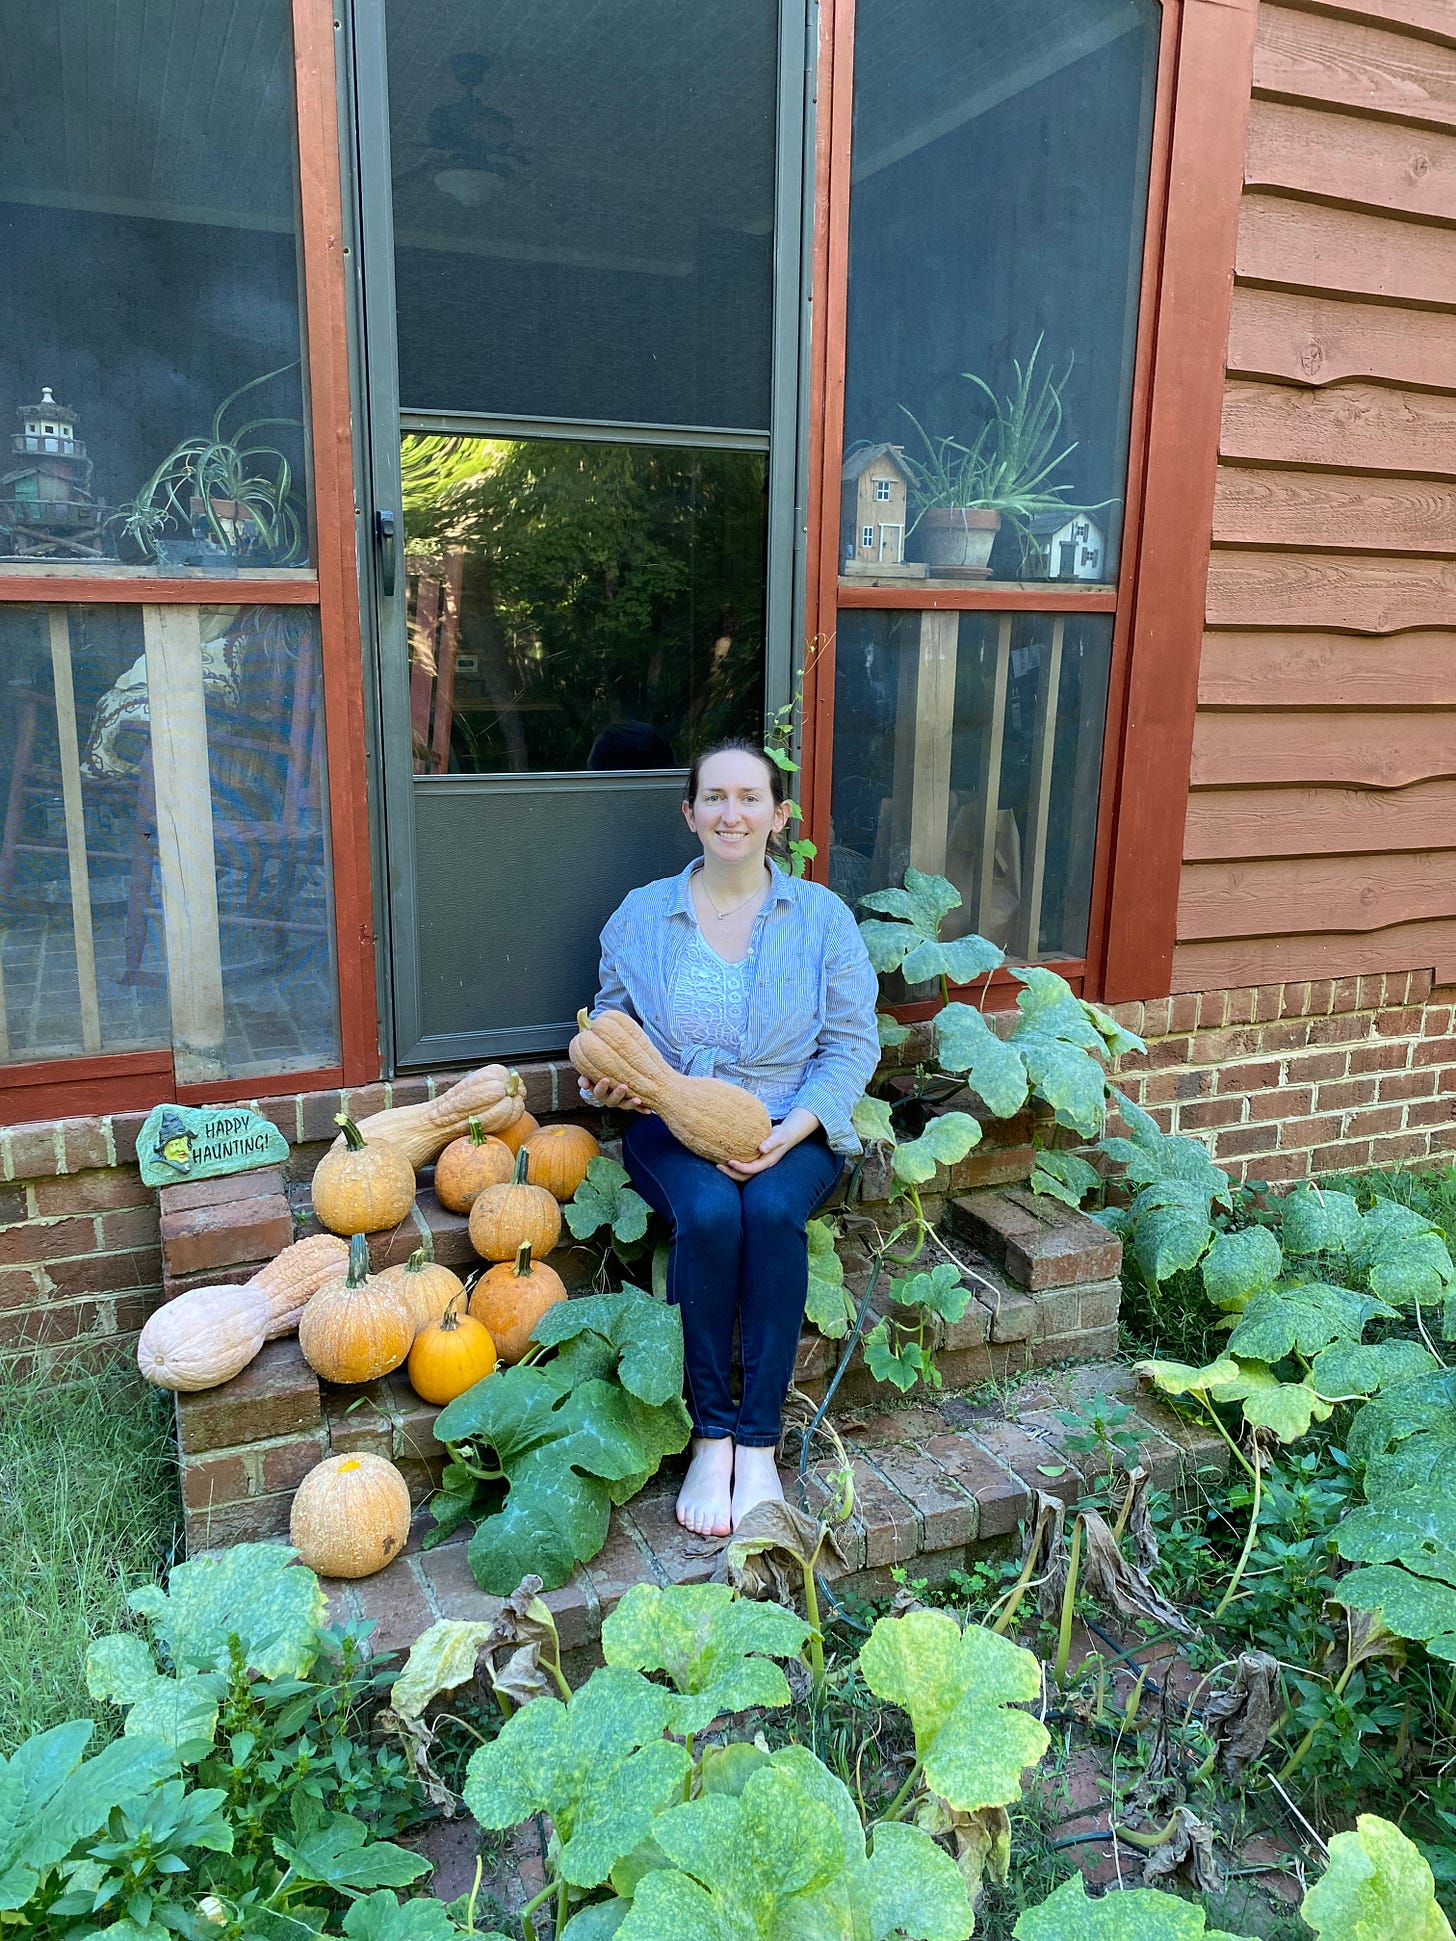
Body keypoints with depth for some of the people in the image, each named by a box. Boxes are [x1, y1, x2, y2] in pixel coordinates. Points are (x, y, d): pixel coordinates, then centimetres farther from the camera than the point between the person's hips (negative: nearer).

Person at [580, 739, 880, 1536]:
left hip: (792, 1130, 0)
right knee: (708, 1214, -32)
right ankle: (709, 1438, -16)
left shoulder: (821, 915, 3)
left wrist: (789, 1133, -15)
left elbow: (852, 1045, 0)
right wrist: (609, 1079, -8)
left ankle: (758, 1445, -21)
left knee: (773, 1210, -33)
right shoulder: (642, 914, 7)